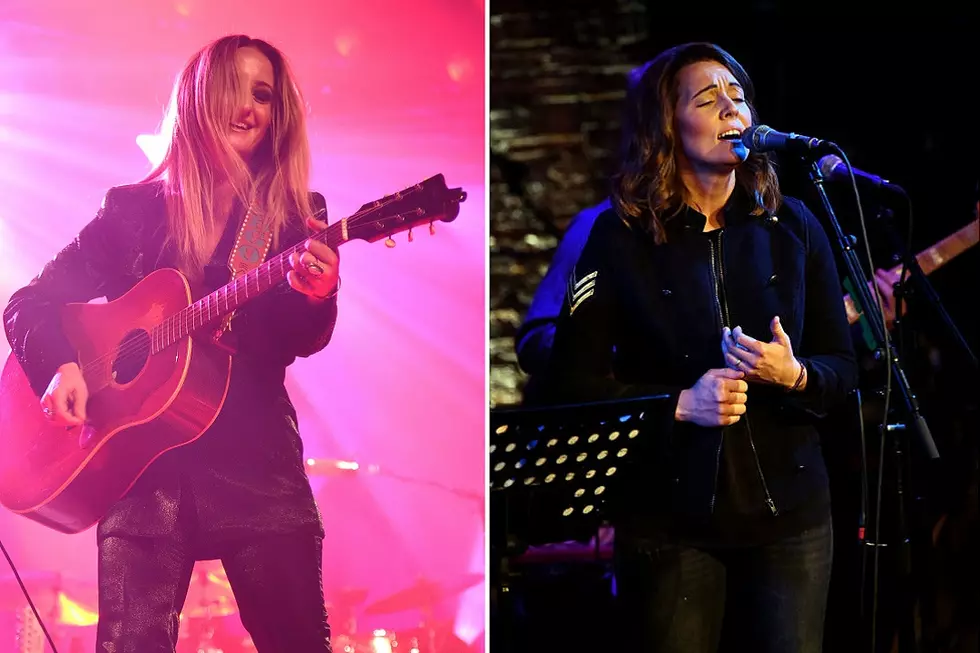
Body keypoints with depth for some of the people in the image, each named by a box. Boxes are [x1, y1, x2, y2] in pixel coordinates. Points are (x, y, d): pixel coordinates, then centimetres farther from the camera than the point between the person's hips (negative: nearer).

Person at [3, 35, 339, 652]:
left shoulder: (298, 217, 8)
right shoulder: (132, 209, 9)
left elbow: (306, 339, -5)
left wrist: (315, 296, -28)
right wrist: (60, 364, -10)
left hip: (255, 456, 0)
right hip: (142, 459, 0)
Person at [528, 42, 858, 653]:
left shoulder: (791, 226, 4)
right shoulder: (622, 236, -3)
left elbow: (844, 366, 8)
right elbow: (570, 383, -4)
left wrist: (795, 376, -13)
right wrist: (678, 404, -16)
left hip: (789, 507, 2)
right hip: (669, 517, -2)